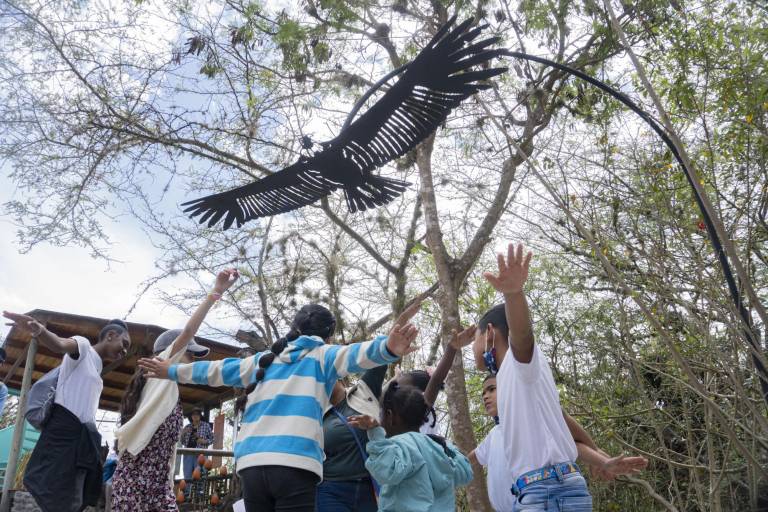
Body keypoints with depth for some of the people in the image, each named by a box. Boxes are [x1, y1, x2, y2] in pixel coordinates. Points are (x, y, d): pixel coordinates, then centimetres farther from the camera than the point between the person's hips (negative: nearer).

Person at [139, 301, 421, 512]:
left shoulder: (264, 359, 21)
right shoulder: (322, 355, 9)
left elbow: (216, 370, 30)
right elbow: (354, 355, -13)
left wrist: (171, 371, 45)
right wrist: (387, 347, -33)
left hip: (252, 464, 5)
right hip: (295, 464, -4)